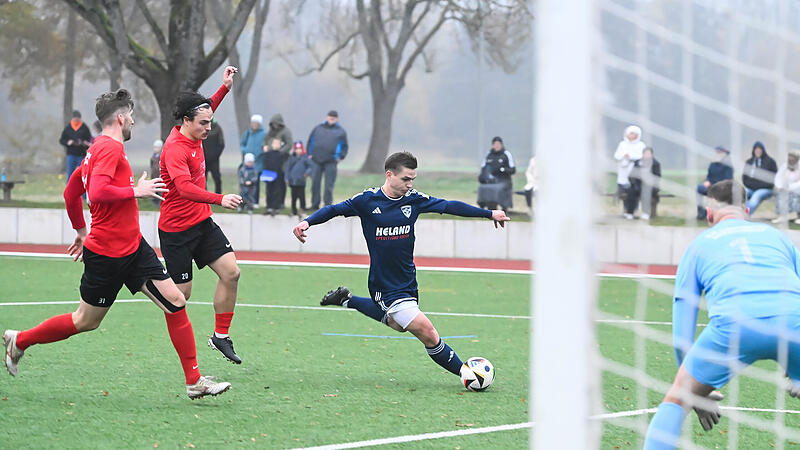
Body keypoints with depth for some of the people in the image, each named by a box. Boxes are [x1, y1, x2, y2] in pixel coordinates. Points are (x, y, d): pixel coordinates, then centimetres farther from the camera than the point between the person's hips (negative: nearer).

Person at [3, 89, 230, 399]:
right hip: (107, 254, -10)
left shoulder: (99, 149, 14)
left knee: (175, 301, -2)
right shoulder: (111, 148, -17)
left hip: (133, 247, 10)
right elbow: (98, 192, -31)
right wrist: (136, 190, -21)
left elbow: (70, 192, 23)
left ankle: (194, 382, 0)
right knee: (86, 321, 6)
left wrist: (81, 230, 31)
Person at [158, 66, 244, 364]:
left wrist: (225, 87, 20)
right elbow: (185, 188, -40)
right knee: (181, 294, -3)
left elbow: (205, 109, 28)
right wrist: (219, 199, -53)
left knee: (231, 272, -5)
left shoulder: (194, 135, 2)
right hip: (176, 230, -8)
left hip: (202, 223, 8)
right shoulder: (175, 149, -24)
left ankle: (221, 336, 4)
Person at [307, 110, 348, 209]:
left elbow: (344, 146, 12)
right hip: (316, 160, 2)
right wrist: (309, 154, 8)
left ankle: (328, 204, 1)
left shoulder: (340, 131, 9)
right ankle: (315, 204, 11)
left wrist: (340, 157, -1)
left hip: (331, 162, -2)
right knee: (315, 183, 4)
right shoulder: (318, 128, 13)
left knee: (329, 185, -5)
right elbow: (310, 141, 18)